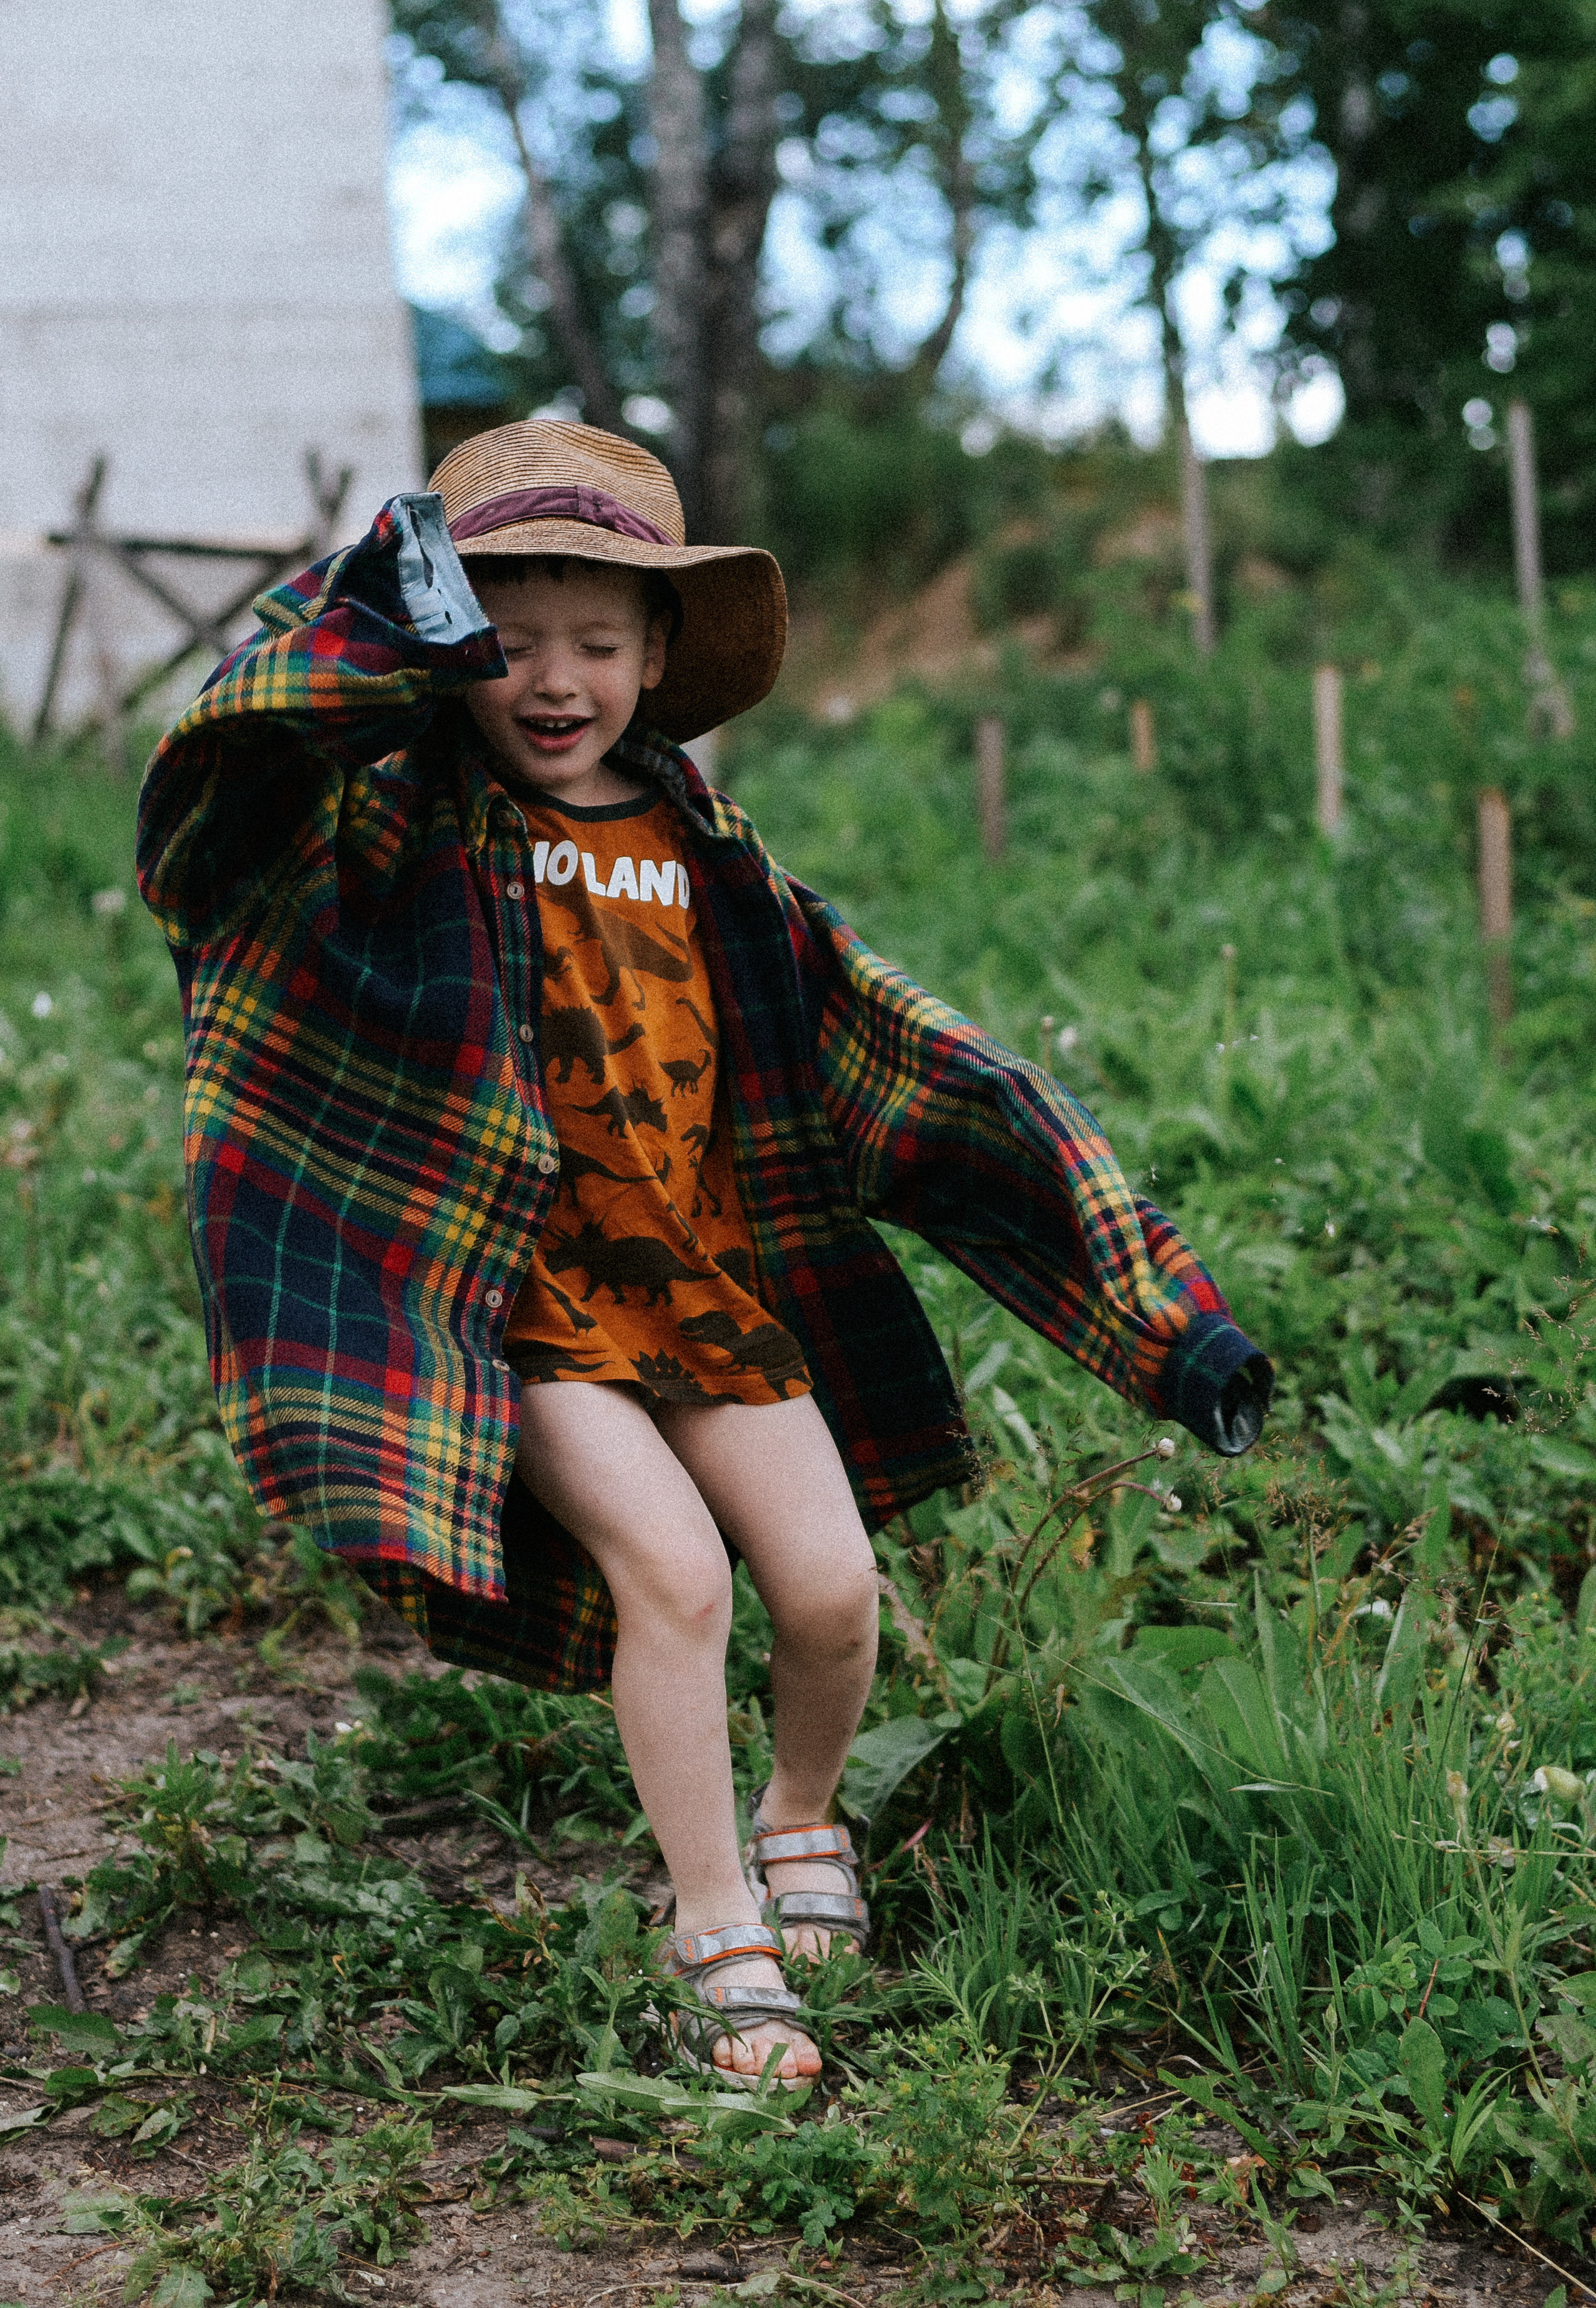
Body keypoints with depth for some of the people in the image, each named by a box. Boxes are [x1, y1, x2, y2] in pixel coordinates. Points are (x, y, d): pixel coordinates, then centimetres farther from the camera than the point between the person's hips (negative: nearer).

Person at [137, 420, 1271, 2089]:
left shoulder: (702, 850, 5)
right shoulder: (412, 826, -4)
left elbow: (900, 1056, 6)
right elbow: (227, 784, -24)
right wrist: (393, 630, -38)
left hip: (715, 1288, 4)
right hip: (524, 1302, -4)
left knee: (830, 1586, -3)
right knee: (672, 1568, -19)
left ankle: (800, 1820, 31)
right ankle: (716, 1941, 1)